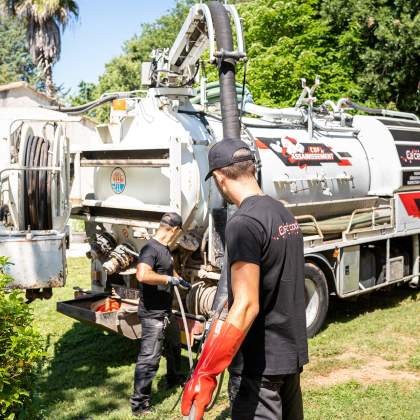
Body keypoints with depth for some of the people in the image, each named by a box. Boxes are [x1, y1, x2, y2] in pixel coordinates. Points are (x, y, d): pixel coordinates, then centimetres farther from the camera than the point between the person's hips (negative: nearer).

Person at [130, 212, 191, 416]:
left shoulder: (165, 249, 11)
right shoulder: (151, 248, -22)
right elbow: (142, 275, -38)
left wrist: (182, 282, 43)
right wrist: (170, 279, -27)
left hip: (165, 312, 11)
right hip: (153, 314, -10)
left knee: (174, 345, 28)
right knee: (149, 358, -6)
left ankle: (174, 378, 50)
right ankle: (139, 403, 2)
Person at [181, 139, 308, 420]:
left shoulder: (243, 224, -22)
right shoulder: (285, 214, 6)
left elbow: (246, 306, -28)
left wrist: (204, 374, -29)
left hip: (258, 364, -9)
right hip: (292, 353, 9)